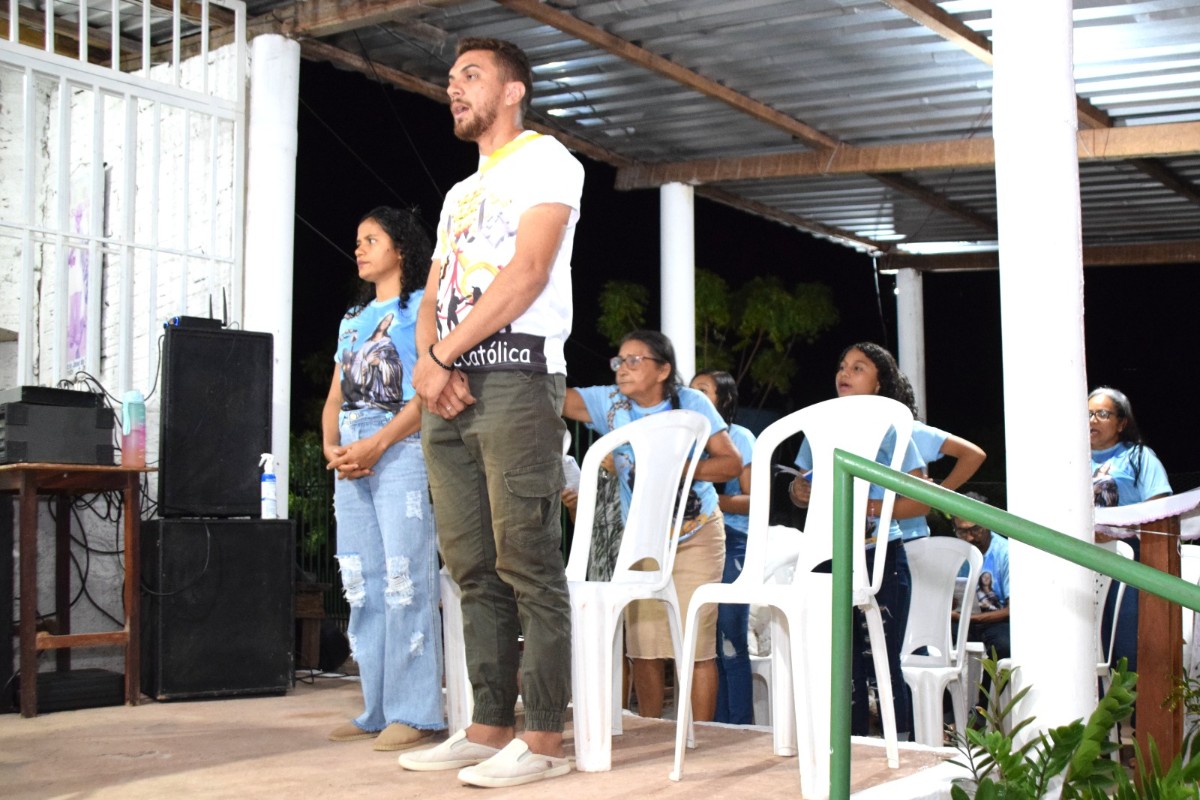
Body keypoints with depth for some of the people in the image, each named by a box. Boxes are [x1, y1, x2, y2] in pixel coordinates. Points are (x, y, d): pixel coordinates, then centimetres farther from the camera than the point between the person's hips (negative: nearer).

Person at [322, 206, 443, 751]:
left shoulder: (420, 308, 2)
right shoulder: (353, 318, 24)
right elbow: (335, 397, 20)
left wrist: (377, 444, -18)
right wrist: (331, 446, 0)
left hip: (400, 448, -7)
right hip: (351, 456, 7)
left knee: (404, 578, -11)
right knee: (361, 583, 5)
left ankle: (414, 712, -8)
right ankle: (377, 710, 10)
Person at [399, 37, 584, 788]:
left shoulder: (546, 161, 3)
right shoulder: (460, 194, 27)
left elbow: (528, 275, -11)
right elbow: (433, 300, 19)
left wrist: (445, 353, -10)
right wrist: (428, 359, -3)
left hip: (516, 378, -8)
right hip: (451, 389, 8)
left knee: (529, 568, -9)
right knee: (474, 570, 6)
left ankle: (545, 739, -7)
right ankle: (489, 726, 11)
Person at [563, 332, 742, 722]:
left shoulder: (691, 403, -10)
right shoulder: (609, 403, -5)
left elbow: (732, 462, -10)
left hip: (695, 535, -3)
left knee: (696, 642, -6)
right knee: (642, 643, 4)